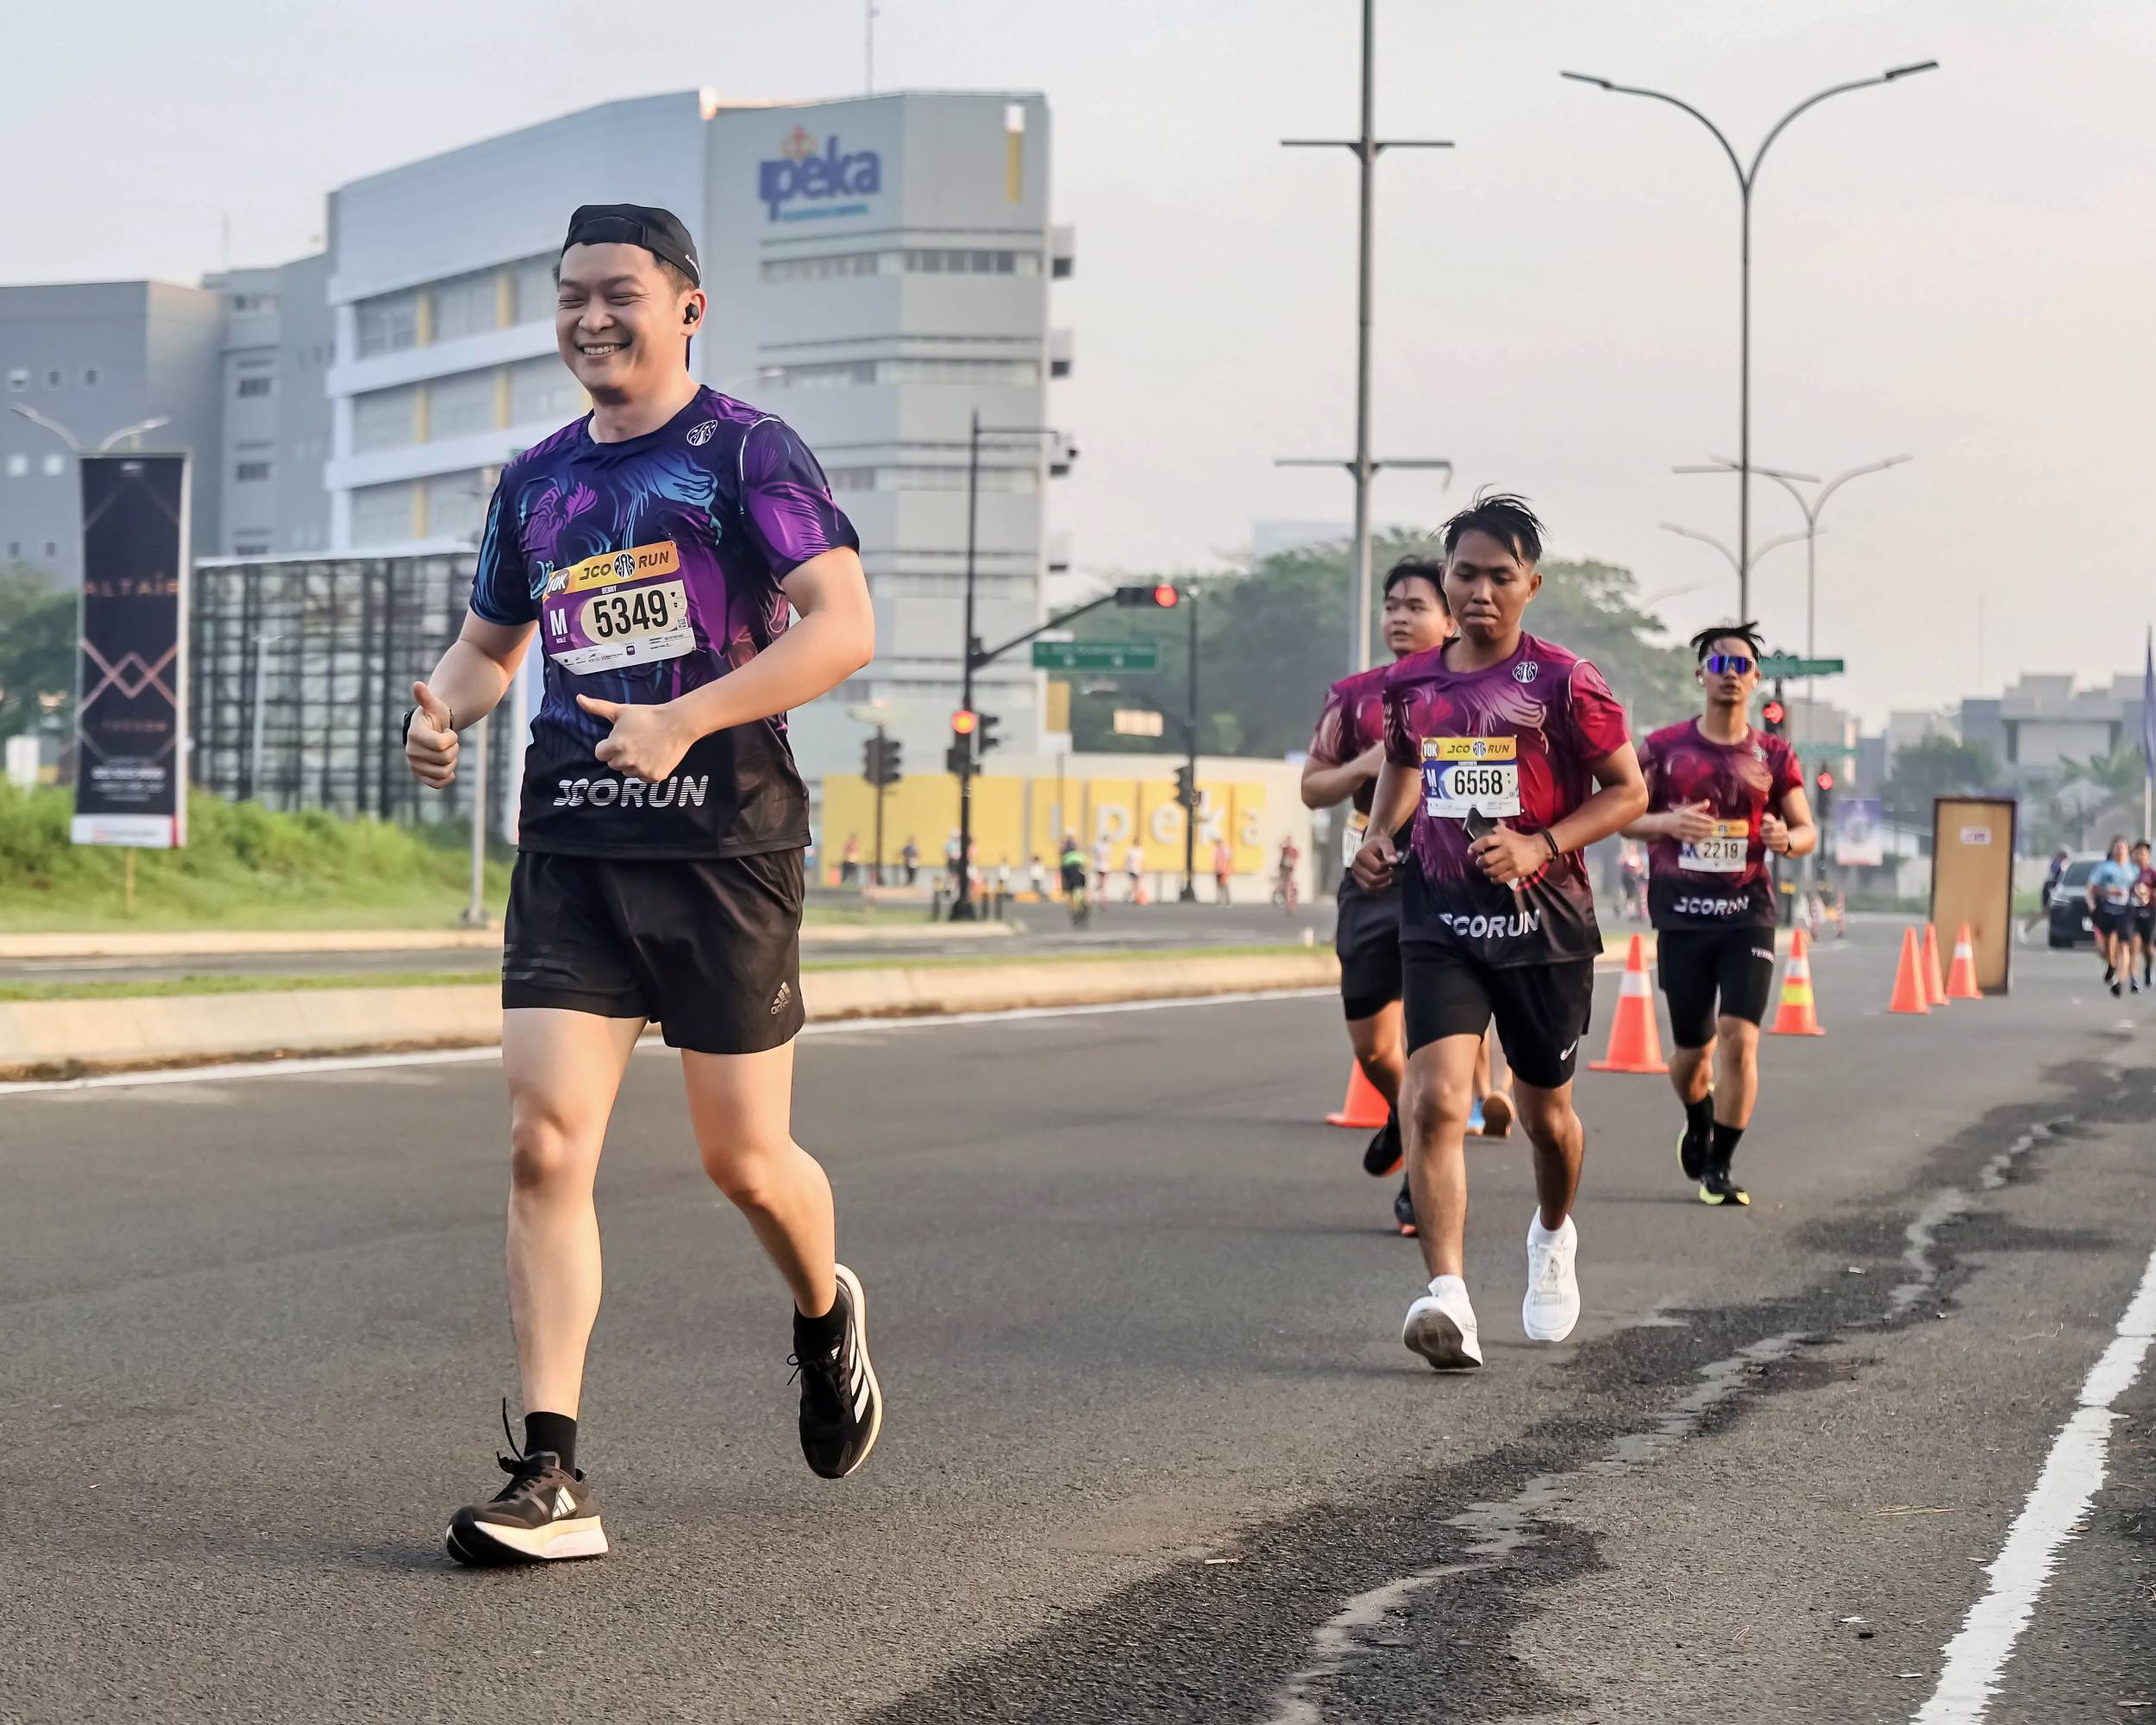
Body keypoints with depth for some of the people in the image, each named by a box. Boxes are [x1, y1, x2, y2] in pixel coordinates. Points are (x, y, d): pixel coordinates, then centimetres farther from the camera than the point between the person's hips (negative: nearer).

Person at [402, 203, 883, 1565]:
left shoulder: (748, 453, -4)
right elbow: (491, 640, 27)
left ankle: (826, 1315, 38)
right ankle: (552, 1477, -8)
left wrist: (688, 716, -24)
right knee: (545, 1142, -9)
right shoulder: (539, 480, 14)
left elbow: (845, 627, -14)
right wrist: (444, 709, 4)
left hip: (725, 840, -4)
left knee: (744, 1158, 3)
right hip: (571, 845, 4)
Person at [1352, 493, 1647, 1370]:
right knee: (1435, 1099, -19)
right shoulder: (1410, 684, 5)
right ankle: (1448, 1298, -25)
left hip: (1544, 919, -2)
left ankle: (1553, 1237, 46)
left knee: (1545, 1110, 14)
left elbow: (1629, 791, -3)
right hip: (1439, 919, 2)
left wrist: (1540, 846, -16)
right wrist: (1379, 834, 8)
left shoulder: (1563, 683, -7)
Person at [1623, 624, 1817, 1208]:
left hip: (1747, 915, 0)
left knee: (1739, 1036, -15)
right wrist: (1668, 822, -17)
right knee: (1692, 1047, 7)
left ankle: (1718, 1166, -5)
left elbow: (1808, 831, 9)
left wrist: (1788, 839, -15)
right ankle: (1698, 1127, 41)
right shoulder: (1664, 748, 2)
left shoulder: (1774, 756, 4)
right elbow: (1623, 817, 4)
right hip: (1681, 914, 0)